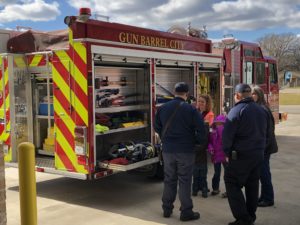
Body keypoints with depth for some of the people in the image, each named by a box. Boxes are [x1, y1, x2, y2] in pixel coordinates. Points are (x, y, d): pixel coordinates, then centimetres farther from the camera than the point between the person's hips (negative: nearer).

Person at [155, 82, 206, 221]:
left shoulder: (163, 108, 2)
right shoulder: (190, 109, -11)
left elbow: (157, 127, 10)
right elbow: (201, 129, -12)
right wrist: (197, 141, 5)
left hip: (167, 150, 4)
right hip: (185, 151, -4)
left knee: (169, 180, 15)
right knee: (184, 181, 3)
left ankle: (167, 209, 24)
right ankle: (186, 212, 9)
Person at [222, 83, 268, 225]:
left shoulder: (237, 110, -14)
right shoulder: (261, 110, 10)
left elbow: (227, 134, -17)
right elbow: (264, 133, 16)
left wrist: (227, 152, -6)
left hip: (241, 156, -7)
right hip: (258, 155, 8)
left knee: (232, 185, 0)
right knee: (252, 186, 15)